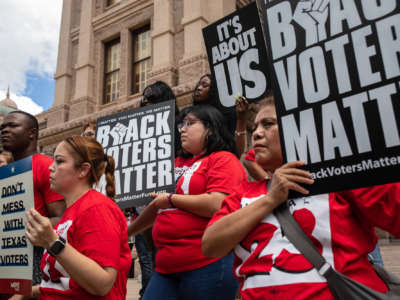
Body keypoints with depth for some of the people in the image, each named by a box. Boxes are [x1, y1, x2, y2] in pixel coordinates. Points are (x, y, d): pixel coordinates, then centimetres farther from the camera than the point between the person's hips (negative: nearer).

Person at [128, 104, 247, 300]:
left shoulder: (224, 159, -4)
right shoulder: (188, 166, 18)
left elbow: (217, 205, -21)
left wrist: (171, 199, -8)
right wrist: (126, 231, 33)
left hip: (207, 264, -7)